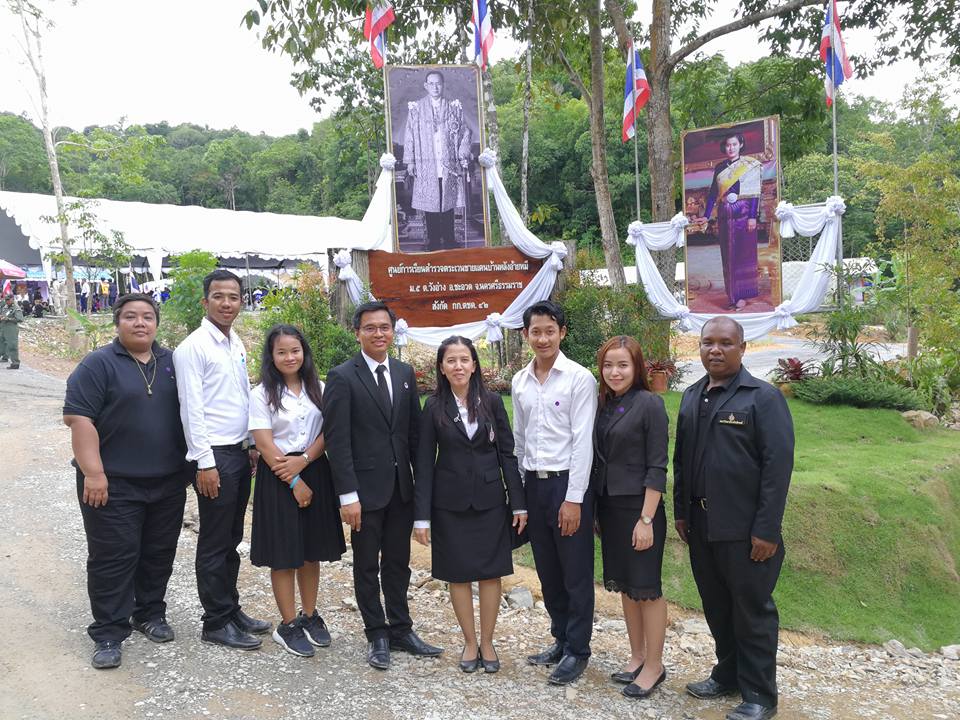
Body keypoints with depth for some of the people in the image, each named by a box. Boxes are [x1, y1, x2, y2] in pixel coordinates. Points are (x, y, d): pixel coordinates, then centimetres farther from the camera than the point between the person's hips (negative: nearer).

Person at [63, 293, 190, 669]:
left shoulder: (171, 363, 8)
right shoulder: (98, 364, -7)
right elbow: (78, 418, -13)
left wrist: (189, 463, 12)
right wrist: (93, 473, -19)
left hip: (168, 483, 5)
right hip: (112, 484, -5)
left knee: (159, 553, 13)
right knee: (113, 557, 1)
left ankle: (150, 614, 30)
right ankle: (108, 633, 12)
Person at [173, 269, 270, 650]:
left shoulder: (237, 344, 11)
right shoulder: (193, 347, -12)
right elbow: (191, 409, -15)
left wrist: (253, 444, 14)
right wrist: (205, 463, -17)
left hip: (240, 452, 8)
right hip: (214, 455, -7)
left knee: (231, 540, 17)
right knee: (215, 543, 3)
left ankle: (231, 609, 29)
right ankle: (216, 623, 15)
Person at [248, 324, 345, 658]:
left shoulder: (318, 390, 6)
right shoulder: (262, 394, -5)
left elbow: (327, 431, 1)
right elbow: (265, 445, -10)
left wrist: (303, 460, -15)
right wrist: (294, 483, -13)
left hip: (314, 471, 4)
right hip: (278, 477, -4)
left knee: (312, 549, 12)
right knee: (284, 554, 3)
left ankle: (310, 615, 27)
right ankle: (288, 625, 16)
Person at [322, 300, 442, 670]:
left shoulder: (405, 373, 8)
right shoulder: (342, 377, -9)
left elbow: (414, 429, 10)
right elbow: (337, 440, -12)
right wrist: (347, 495, -15)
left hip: (402, 486, 5)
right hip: (366, 488, -4)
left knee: (398, 563, 15)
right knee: (367, 566, 10)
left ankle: (401, 629, 29)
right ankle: (377, 635, 25)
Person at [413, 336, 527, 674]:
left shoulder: (492, 402, -1)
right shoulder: (434, 407, -2)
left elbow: (507, 453, 1)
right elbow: (424, 462, -2)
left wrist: (518, 503, -3)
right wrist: (422, 515, -6)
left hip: (489, 500, 1)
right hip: (450, 503, 0)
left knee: (490, 572, 6)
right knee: (458, 574, 8)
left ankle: (487, 643, 23)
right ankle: (470, 642, 25)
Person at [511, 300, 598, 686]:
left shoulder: (579, 378, -9)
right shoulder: (520, 382, 8)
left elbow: (583, 441, -12)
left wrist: (574, 498, -15)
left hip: (568, 483, -5)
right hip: (533, 483, 6)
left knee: (576, 573, 4)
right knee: (548, 571, 15)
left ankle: (577, 650, 19)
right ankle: (561, 640, 31)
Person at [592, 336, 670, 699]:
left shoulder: (649, 404, -12)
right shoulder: (602, 404, 6)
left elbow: (657, 468, -14)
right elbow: (598, 460, 10)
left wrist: (646, 519, -17)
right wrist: (596, 510, 8)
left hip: (638, 508, -6)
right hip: (609, 507, 6)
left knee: (646, 587, 4)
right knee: (624, 586, 15)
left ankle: (654, 665, 19)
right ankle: (637, 657, 30)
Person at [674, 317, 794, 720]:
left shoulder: (763, 397, -9)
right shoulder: (691, 396, 10)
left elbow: (778, 465, -14)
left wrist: (767, 530, -16)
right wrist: (681, 511, 13)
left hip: (744, 530, -6)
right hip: (701, 526, 6)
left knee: (752, 612, 6)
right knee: (716, 608, 17)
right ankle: (727, 676, 35)